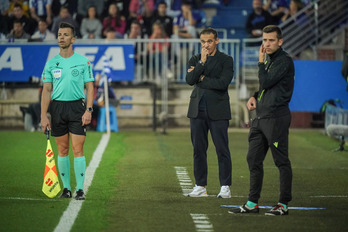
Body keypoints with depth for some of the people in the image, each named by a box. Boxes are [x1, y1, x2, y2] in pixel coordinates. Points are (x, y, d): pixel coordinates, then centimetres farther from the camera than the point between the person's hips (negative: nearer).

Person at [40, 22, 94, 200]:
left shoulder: (83, 62, 2)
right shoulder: (51, 64, 8)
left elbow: (90, 87, 2)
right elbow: (46, 90, 7)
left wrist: (88, 110, -9)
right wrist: (43, 116, -1)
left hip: (77, 107, -2)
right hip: (57, 107, 2)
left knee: (78, 150, -7)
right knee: (62, 151, 6)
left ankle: (80, 189, -5)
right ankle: (66, 188, 13)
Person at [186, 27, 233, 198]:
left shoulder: (226, 60, 1)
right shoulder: (195, 60, 12)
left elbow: (223, 83, -14)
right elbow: (189, 80, -5)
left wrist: (201, 79, -7)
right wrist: (202, 62, -12)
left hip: (217, 110, -4)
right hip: (198, 110, 4)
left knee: (222, 149, -4)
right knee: (198, 149, 6)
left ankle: (225, 187, 2)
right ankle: (200, 186, 13)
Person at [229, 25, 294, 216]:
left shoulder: (284, 61, -11)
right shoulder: (269, 59, 17)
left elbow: (266, 82, -18)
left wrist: (261, 62, -7)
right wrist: (254, 97, 10)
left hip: (276, 117, -9)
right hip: (261, 117, 9)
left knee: (281, 161, -3)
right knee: (253, 159, 10)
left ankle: (284, 204, 3)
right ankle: (252, 203, 17)